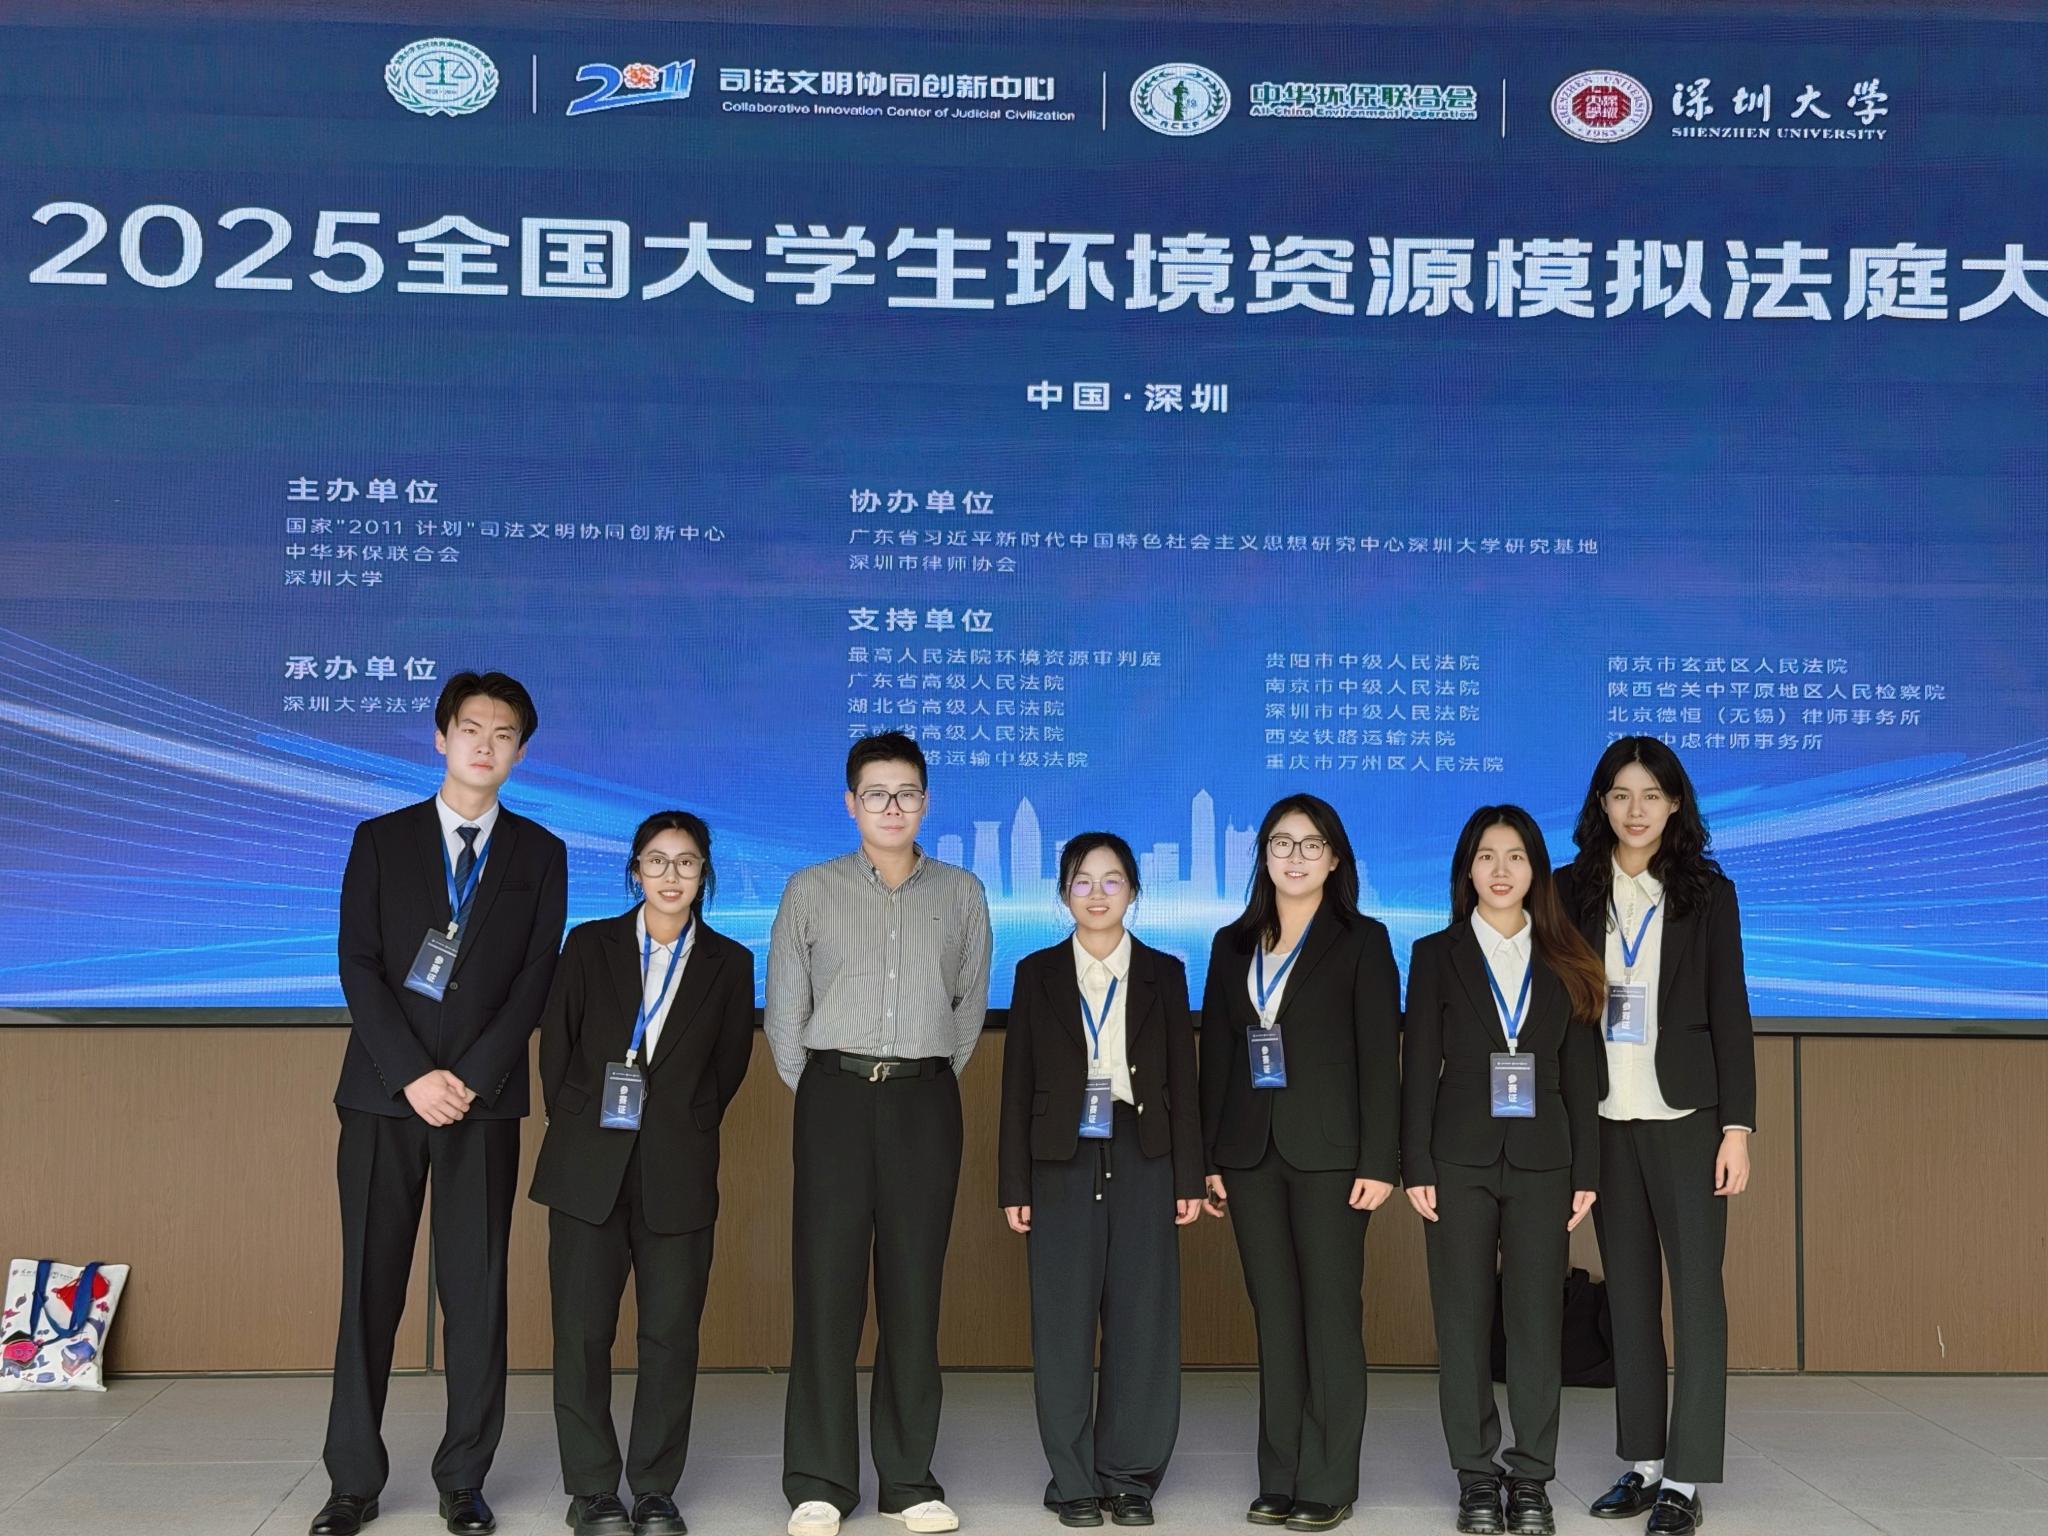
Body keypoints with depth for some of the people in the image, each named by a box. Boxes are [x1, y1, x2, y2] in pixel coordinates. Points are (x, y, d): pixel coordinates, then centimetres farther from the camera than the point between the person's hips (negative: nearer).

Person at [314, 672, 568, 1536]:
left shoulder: (540, 854, 8)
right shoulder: (381, 840, 8)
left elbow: (536, 978, 1)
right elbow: (358, 966, -1)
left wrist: (471, 1077, -11)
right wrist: (413, 1076, -11)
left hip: (484, 1099, 0)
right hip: (384, 1093, 0)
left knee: (476, 1292, 1)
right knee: (370, 1288, 3)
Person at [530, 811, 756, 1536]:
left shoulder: (729, 963, 6)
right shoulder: (590, 944, 6)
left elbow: (728, 1066, 11)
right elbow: (555, 1048, 8)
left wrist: (684, 1127, 6)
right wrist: (575, 1128, 5)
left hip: (678, 1175, 0)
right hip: (589, 1168, 0)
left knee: (672, 1335, 1)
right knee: (583, 1332, 2)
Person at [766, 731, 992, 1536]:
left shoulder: (961, 893, 8)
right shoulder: (809, 890, 5)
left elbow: (971, 1001, 14)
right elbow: (784, 1008, 8)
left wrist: (929, 1077, 10)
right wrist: (816, 1091, 5)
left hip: (925, 1100, 1)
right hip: (835, 1095, -1)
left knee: (914, 1285, 3)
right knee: (826, 1282, -3)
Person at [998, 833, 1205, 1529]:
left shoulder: (1163, 974, 8)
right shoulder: (1037, 974, 6)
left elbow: (1182, 1080, 6)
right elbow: (1017, 1084, 5)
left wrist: (1189, 1176, 0)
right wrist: (1013, 1184, -1)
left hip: (1142, 1161, 0)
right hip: (1062, 1164, 0)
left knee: (1142, 1317, 2)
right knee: (1063, 1322, 2)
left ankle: (1130, 1475, 14)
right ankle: (1073, 1479, 12)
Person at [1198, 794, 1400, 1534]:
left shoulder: (1361, 941, 1)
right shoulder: (1233, 945, 12)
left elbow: (1380, 1055, -4)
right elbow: (1215, 1053, 11)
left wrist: (1378, 1161, -11)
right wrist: (1210, 1158, 6)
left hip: (1328, 1151, -4)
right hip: (1251, 1152, 4)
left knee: (1331, 1315, 0)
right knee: (1275, 1318, 7)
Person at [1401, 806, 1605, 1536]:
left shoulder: (1566, 962, 8)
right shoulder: (1436, 954, 4)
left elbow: (1582, 1073, 7)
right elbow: (1419, 1068, 0)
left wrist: (1587, 1170, 1)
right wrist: (1416, 1167, -6)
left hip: (1541, 1160, 1)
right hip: (1461, 1158, -1)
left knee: (1538, 1317, 1)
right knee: (1463, 1319, 3)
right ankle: (1476, 1477, 12)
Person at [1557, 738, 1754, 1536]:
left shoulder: (1707, 892, 2)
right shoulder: (1572, 891, 4)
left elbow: (1729, 1012, 1)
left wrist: (1737, 1125, -6)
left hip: (1685, 1114, -2)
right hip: (1603, 1119, 2)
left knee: (1696, 1288, -3)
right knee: (1628, 1290, 8)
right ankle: (1642, 1462, 17)